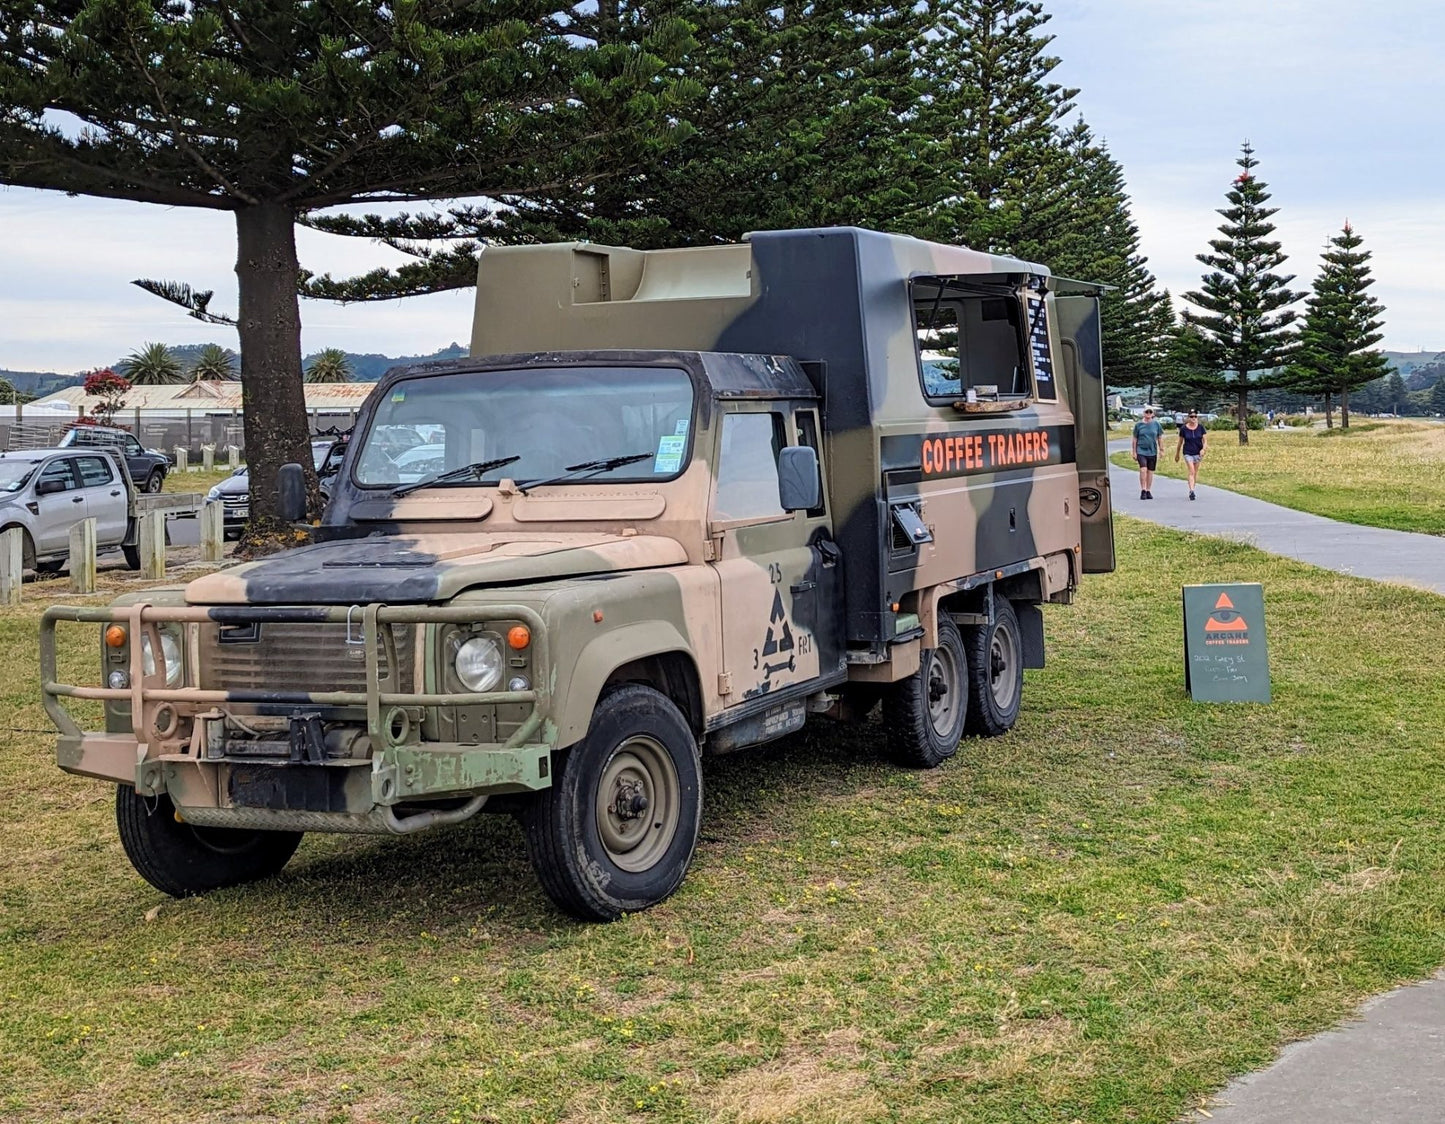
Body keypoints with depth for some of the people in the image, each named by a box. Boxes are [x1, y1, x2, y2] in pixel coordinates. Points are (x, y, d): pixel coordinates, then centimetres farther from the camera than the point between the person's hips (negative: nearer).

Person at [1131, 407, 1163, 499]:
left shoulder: (1156, 425, 5)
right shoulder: (1138, 425, 3)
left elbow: (1160, 438, 11)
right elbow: (1135, 439, 7)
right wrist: (1134, 452, 4)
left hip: (1152, 451, 2)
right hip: (1141, 451, -2)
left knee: (1150, 472, 7)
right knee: (1143, 469, -18)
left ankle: (1148, 491, 17)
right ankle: (1143, 490, -12)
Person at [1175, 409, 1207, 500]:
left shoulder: (1201, 428, 0)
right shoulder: (1184, 428, -4)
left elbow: (1205, 440, 0)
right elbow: (1180, 442, 6)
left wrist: (1203, 449, -19)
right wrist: (1177, 454, 12)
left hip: (1198, 453, 2)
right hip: (1188, 453, -2)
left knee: (1195, 472, 10)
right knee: (1191, 472, -15)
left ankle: (1192, 490, 22)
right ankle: (1191, 491, -23)